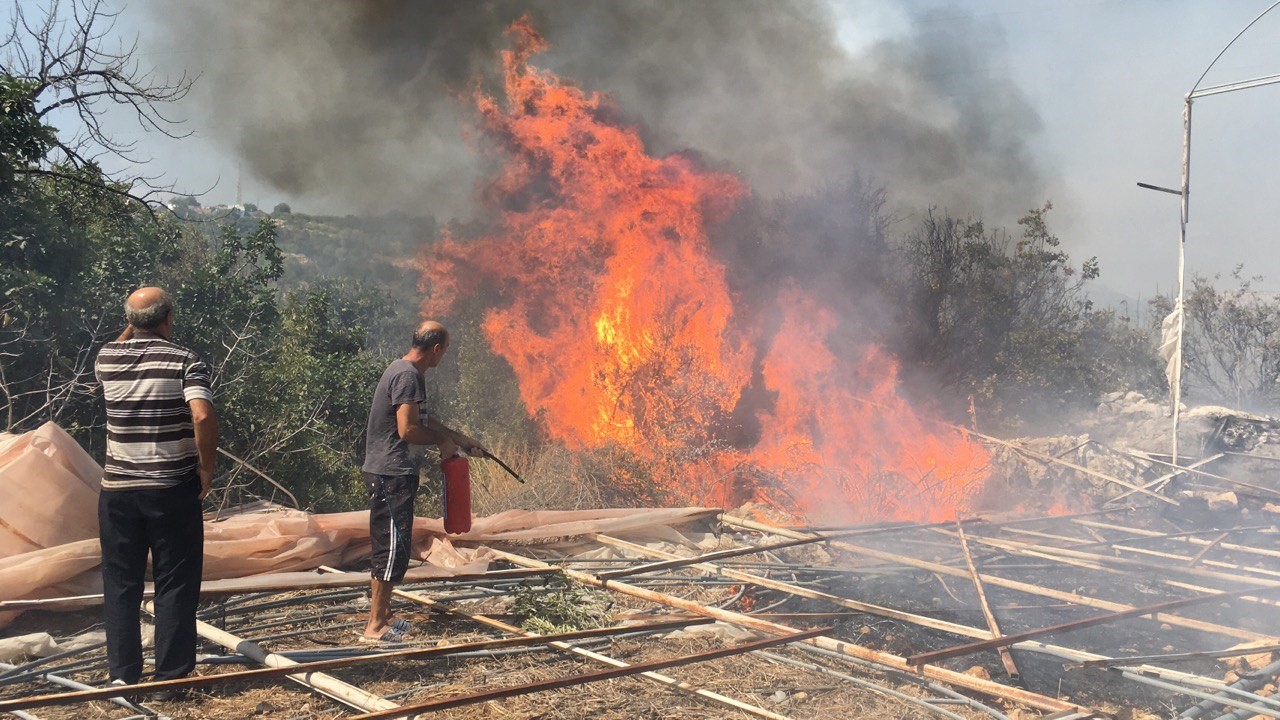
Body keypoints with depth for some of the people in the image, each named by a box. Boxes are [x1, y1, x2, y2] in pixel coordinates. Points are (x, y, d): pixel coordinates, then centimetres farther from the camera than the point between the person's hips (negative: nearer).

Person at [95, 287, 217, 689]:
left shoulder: (106, 359, 2)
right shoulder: (185, 361, -9)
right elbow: (203, 417, -23)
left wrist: (132, 327, 22)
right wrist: (206, 467, -11)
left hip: (117, 490, 3)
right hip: (173, 489, -3)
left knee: (120, 584, 13)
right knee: (175, 586, 6)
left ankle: (122, 674, 17)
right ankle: (171, 675, 10)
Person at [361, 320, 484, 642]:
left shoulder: (405, 371, 17)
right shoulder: (408, 375, -17)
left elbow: (423, 419, 28)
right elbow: (407, 430, -24)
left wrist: (462, 439, 28)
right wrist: (442, 442, -8)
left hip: (387, 473, 11)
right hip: (391, 474, -11)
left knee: (389, 546, 16)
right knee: (393, 547, -6)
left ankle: (383, 615, 26)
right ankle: (376, 625, -1)